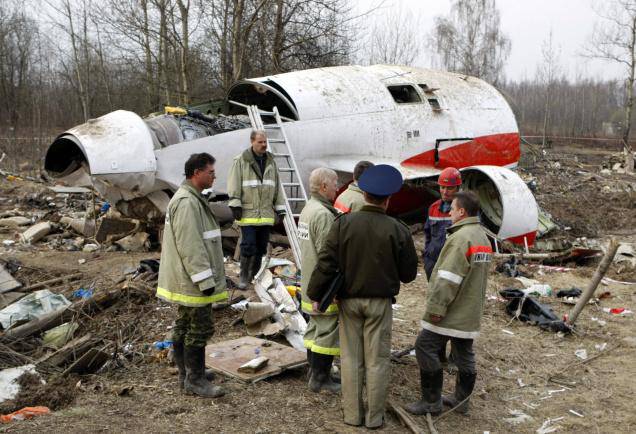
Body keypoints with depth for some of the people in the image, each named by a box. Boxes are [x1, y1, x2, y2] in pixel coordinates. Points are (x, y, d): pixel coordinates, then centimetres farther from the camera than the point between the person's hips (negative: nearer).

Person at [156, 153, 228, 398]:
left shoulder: (191, 199, 16)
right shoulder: (187, 202, -19)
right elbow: (190, 246, -24)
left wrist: (207, 277, 24)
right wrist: (205, 280, -23)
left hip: (185, 281, 11)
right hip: (193, 281, -11)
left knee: (184, 328, 16)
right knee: (200, 329, -4)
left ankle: (186, 376, 26)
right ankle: (195, 381, 5)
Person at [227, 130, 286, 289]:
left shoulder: (271, 161, 13)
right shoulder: (241, 160, -3)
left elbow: (277, 186, 17)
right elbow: (234, 184, -5)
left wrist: (280, 207, 13)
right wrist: (235, 204, -12)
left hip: (266, 213, 5)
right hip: (248, 212, -5)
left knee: (261, 246, 11)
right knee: (248, 245, -7)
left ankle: (254, 275, 25)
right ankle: (243, 276, 8)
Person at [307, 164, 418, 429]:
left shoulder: (343, 223, -9)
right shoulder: (398, 230, -10)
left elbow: (326, 263, -10)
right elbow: (408, 274, -2)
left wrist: (315, 295, 0)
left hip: (349, 300, 1)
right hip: (380, 302, -1)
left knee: (351, 358, 12)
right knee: (377, 361, 9)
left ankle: (352, 414, 21)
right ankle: (374, 417, 18)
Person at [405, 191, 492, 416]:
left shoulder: (461, 237, -19)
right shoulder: (483, 237, 14)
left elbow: (448, 278, -24)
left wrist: (436, 307, -21)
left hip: (450, 312, -10)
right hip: (470, 312, 10)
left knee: (426, 347, -3)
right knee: (464, 354, 15)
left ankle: (431, 401, 2)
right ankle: (461, 399, 25)